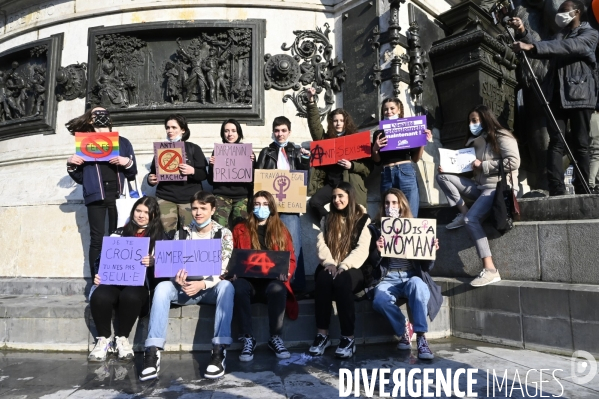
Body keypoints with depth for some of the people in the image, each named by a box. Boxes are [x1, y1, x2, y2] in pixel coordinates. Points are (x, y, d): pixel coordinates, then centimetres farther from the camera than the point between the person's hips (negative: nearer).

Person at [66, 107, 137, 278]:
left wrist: (127, 162, -8)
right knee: (97, 239, -5)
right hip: (96, 195, 0)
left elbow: (132, 174, 11)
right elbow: (80, 178, 14)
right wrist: (71, 165, -4)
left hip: (117, 195, 0)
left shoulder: (123, 142, 14)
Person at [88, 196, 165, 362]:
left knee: (130, 296, -37)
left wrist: (153, 262, -20)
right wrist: (98, 275, -1)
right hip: (114, 281, 3)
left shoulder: (160, 237, 12)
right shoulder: (119, 234, 22)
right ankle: (103, 339, -4)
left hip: (141, 284, -2)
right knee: (99, 296, -31)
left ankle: (122, 338, -9)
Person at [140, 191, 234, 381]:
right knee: (162, 287, -27)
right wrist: (178, 280, -25)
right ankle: (152, 352, -30)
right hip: (186, 287, 2)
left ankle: (219, 351, -36)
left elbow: (224, 270, -10)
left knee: (226, 286, -35)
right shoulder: (181, 233, 5)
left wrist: (202, 284, -28)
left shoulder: (224, 234, -1)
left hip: (211, 288, -2)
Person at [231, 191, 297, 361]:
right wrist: (234, 273, -11)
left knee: (278, 289, -36)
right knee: (238, 287, -35)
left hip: (273, 281, 0)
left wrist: (286, 273, -11)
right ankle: (248, 339, -23)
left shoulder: (281, 230, 16)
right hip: (248, 280, 0)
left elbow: (291, 259, 11)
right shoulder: (240, 230, 16)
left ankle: (275, 338, -18)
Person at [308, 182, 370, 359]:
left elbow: (362, 249, -8)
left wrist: (344, 266, -22)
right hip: (331, 267, 3)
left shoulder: (363, 220, 5)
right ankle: (322, 334, -25)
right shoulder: (327, 220, 18)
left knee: (341, 281, -35)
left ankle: (348, 338, -27)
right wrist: (329, 262, -16)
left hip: (353, 269, -3)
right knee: (323, 278, -32)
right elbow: (321, 243, 3)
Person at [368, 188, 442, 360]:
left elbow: (426, 266, 9)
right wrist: (378, 251, -16)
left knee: (418, 285, -36)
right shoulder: (376, 228, 9)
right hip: (388, 278, 0)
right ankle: (404, 331, -5)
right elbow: (372, 263, 5)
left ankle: (421, 338, -29)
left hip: (412, 276, 0)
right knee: (380, 299, -32)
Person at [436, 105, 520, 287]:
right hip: (479, 186, 8)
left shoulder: (502, 137, -3)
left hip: (498, 187, -8)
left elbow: (514, 162, -16)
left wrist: (483, 165, -12)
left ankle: (490, 270, -27)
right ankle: (463, 213, -7)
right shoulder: (476, 141, 20)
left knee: (472, 219, -30)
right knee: (442, 176, -5)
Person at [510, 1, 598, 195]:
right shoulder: (559, 36, 25)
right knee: (556, 143, -7)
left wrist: (532, 46, -25)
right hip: (556, 95, 4)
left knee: (580, 144, -4)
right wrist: (522, 33, -5)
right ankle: (556, 191, -12)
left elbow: (569, 47, -14)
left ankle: (583, 191, -1)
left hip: (579, 95, -4)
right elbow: (539, 51, 10)